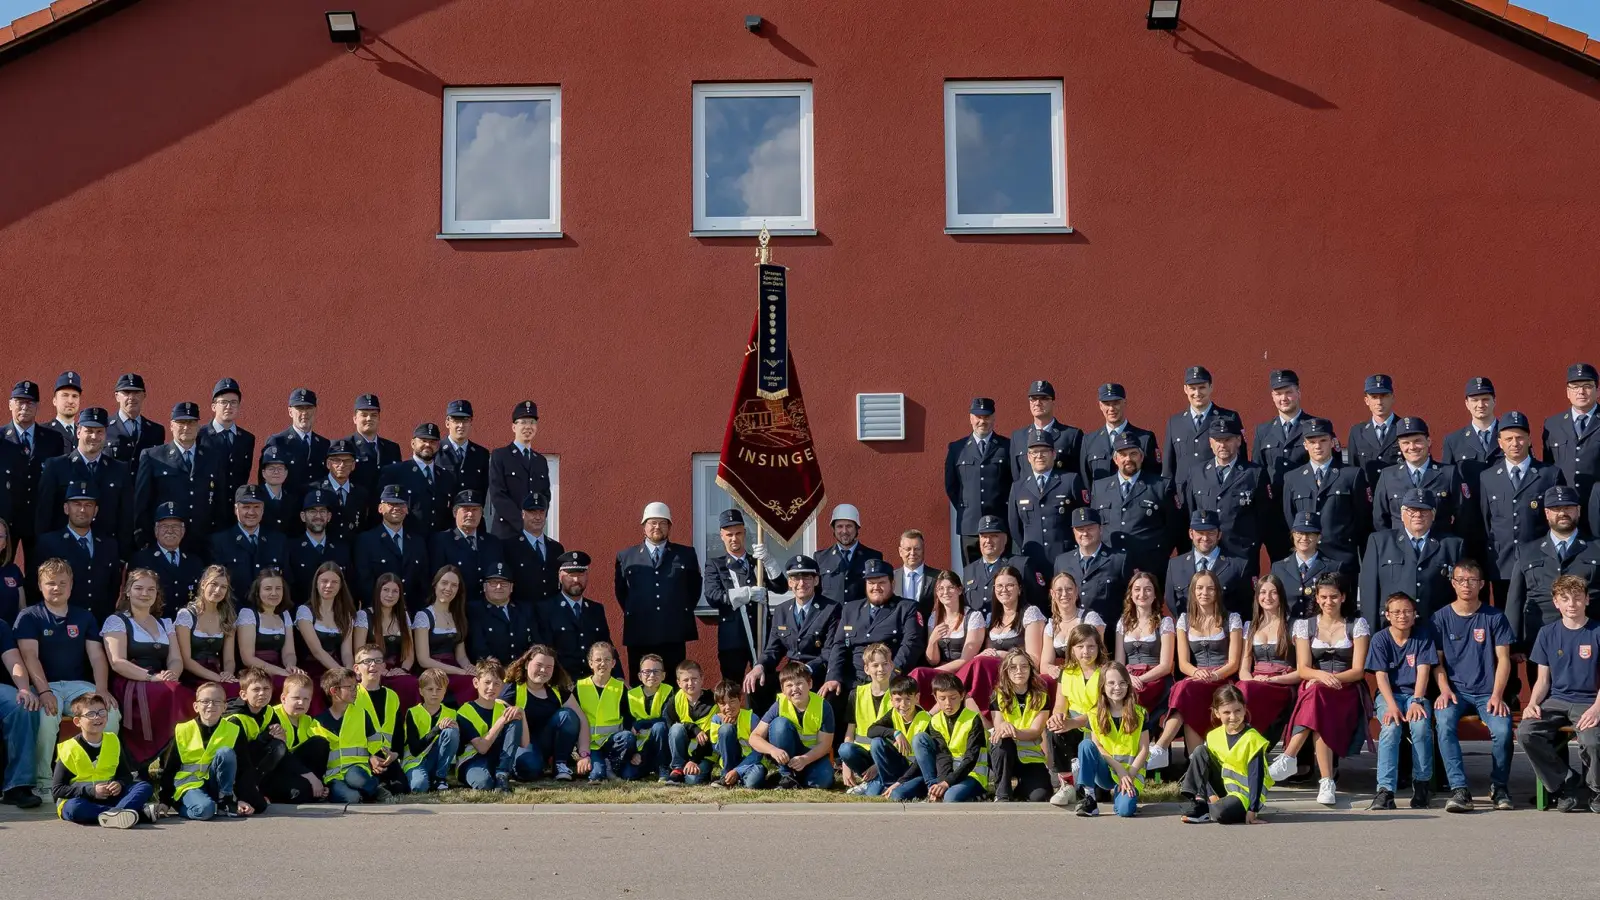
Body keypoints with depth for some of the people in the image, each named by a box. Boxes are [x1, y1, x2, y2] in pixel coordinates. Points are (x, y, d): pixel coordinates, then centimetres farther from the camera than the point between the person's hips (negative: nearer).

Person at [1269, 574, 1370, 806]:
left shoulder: (1358, 625, 8)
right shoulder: (1305, 626, 13)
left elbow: (1358, 670, -1)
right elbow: (1303, 669, 2)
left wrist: (1332, 679, -19)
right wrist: (1322, 675, -21)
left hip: (1347, 693, -2)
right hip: (1312, 689, 2)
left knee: (1317, 694, -37)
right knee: (1316, 692, -37)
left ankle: (1288, 759, -42)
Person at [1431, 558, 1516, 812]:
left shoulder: (1495, 617, 6)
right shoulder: (1439, 618, 7)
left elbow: (1503, 659, 3)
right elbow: (1437, 661, 8)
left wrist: (1497, 695, -9)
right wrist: (1444, 690, -9)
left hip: (1487, 692, 0)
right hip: (1455, 690, 0)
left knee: (1502, 729, -28)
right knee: (1443, 722, -32)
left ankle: (1499, 787, -2)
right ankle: (1460, 790, -31)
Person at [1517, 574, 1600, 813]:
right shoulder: (1548, 634, 9)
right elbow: (1543, 680, 12)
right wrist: (1533, 703, -9)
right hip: (1556, 701, 3)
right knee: (1525, 732, -27)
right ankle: (1565, 784, -6)